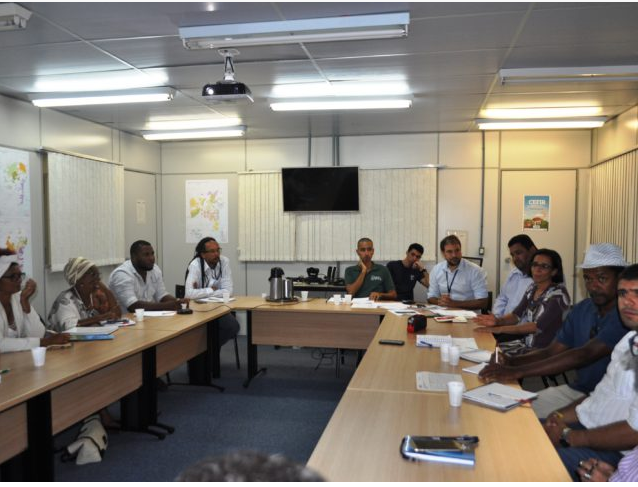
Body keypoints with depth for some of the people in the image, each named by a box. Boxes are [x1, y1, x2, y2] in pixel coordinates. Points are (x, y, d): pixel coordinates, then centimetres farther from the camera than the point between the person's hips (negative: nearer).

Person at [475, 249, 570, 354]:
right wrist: (498, 321, -18)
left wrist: (500, 329, -28)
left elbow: (538, 326, -24)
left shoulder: (559, 294, -15)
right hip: (526, 343, 7)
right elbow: (517, 315, 4)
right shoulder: (532, 288, 8)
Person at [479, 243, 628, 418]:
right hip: (576, 390, 7)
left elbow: (585, 355, -29)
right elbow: (551, 351, 4)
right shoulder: (582, 309, 7)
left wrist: (517, 372, -35)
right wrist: (510, 362, -17)